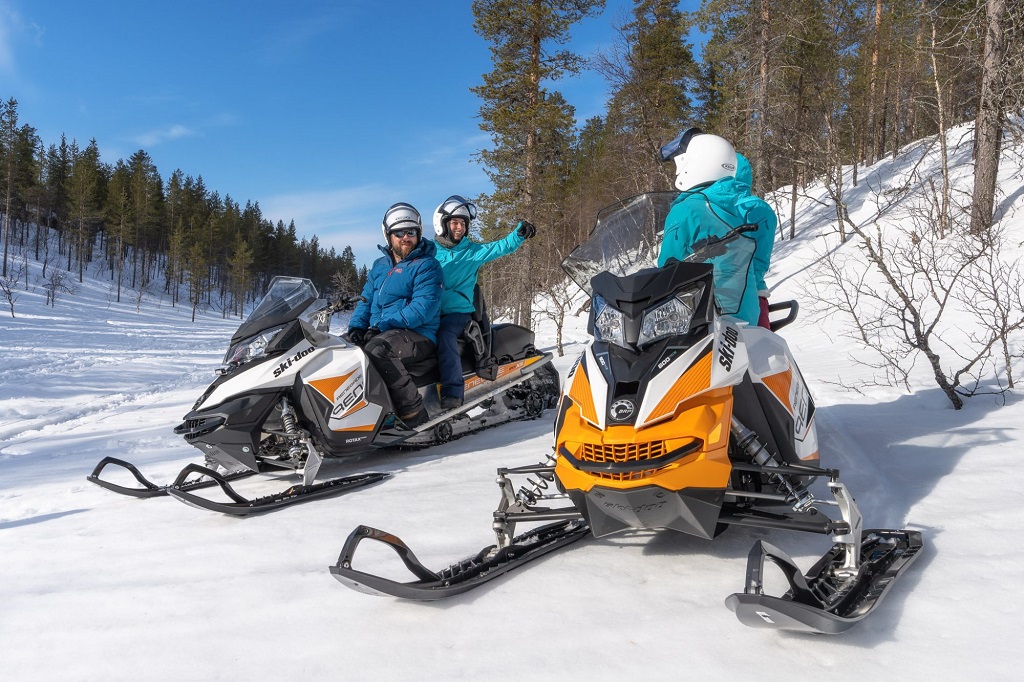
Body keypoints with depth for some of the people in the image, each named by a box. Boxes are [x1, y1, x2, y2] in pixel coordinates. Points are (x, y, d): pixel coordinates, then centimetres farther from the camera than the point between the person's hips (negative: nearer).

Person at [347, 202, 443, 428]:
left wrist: (383, 325, -20)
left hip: (418, 335, -8)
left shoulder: (427, 265, -4)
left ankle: (415, 416, -33)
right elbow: (366, 299, 19)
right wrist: (356, 327, -2)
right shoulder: (379, 265, 19)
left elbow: (423, 308, -16)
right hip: (378, 333, 8)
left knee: (376, 349, -36)